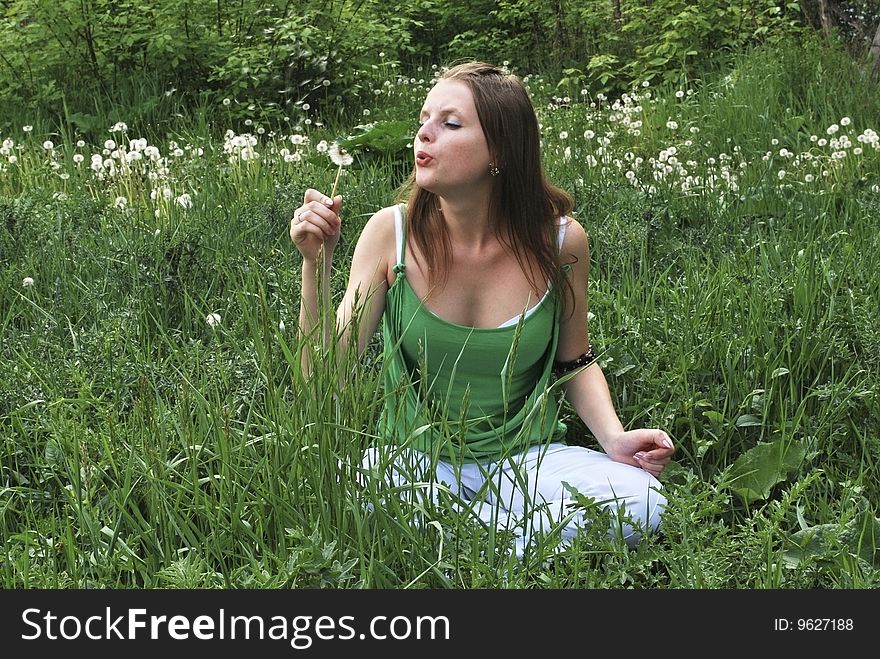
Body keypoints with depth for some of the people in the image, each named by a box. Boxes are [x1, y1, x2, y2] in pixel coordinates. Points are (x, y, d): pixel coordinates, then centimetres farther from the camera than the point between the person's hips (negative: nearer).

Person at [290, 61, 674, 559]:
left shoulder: (559, 240, -8)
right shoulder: (391, 232, -10)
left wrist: (614, 437, -9)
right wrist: (315, 264, -23)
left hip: (525, 457, 1)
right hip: (414, 458, -1)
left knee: (641, 501, -26)